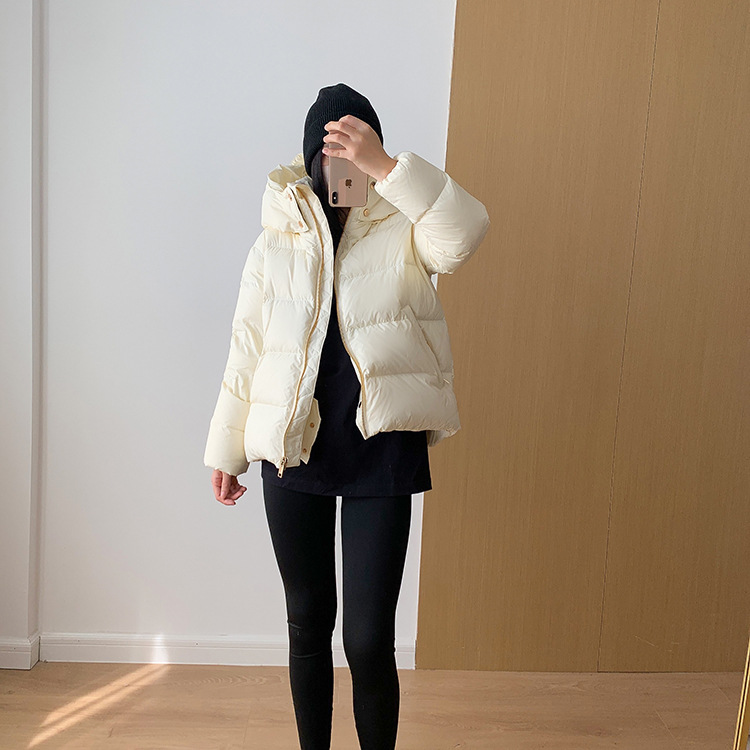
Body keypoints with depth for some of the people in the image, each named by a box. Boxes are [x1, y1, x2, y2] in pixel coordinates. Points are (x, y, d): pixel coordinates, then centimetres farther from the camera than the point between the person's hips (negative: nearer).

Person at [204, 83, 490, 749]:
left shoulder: (400, 233, -2)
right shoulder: (274, 249, 3)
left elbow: (466, 230, -25)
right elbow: (245, 355, 8)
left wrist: (383, 165, -34)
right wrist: (225, 451, 12)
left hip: (383, 452, -2)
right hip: (293, 452, 3)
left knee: (370, 640, -1)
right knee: (308, 622, 17)